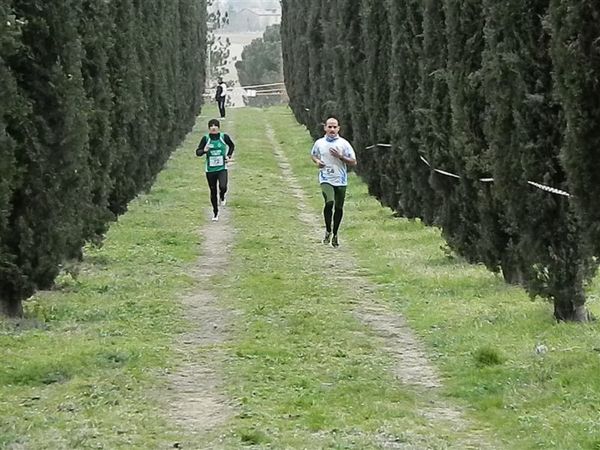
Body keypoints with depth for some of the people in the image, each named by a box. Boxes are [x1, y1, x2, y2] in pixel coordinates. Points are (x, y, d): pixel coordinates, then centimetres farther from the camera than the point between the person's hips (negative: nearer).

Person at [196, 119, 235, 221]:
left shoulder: (224, 137, -3)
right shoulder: (205, 138, -4)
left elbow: (232, 146, 17)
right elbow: (198, 152, -2)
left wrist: (229, 156, 5)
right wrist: (204, 150, -23)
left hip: (222, 168, -1)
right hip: (210, 169, 1)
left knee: (223, 187, -23)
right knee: (213, 191, 7)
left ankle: (222, 197, 15)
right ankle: (215, 213, 25)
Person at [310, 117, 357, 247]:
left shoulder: (344, 144, 0)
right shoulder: (319, 143, 6)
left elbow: (353, 162, 0)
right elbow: (313, 155, 25)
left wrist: (340, 156, -14)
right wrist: (317, 161, 2)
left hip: (340, 181, 1)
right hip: (326, 179, -1)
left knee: (338, 208, 5)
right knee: (329, 202, -22)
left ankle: (335, 234, 23)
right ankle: (328, 231, -5)